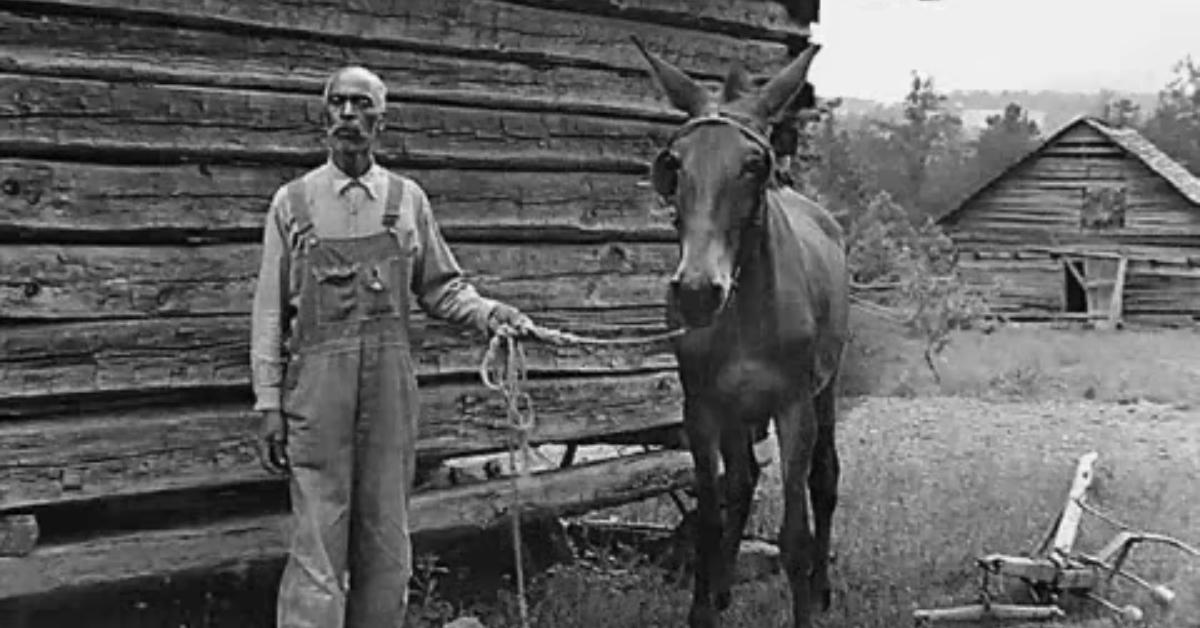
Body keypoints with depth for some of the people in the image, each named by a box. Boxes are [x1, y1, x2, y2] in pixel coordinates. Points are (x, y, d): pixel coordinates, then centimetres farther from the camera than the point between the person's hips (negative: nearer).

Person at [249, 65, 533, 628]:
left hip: (390, 384, 2)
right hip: (318, 381, -2)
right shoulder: (293, 202, 4)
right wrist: (269, 402, -2)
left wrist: (488, 311, -7)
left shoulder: (407, 199, 9)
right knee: (316, 543, -3)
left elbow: (440, 287, 13)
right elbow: (270, 310, 3)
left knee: (386, 543, 8)